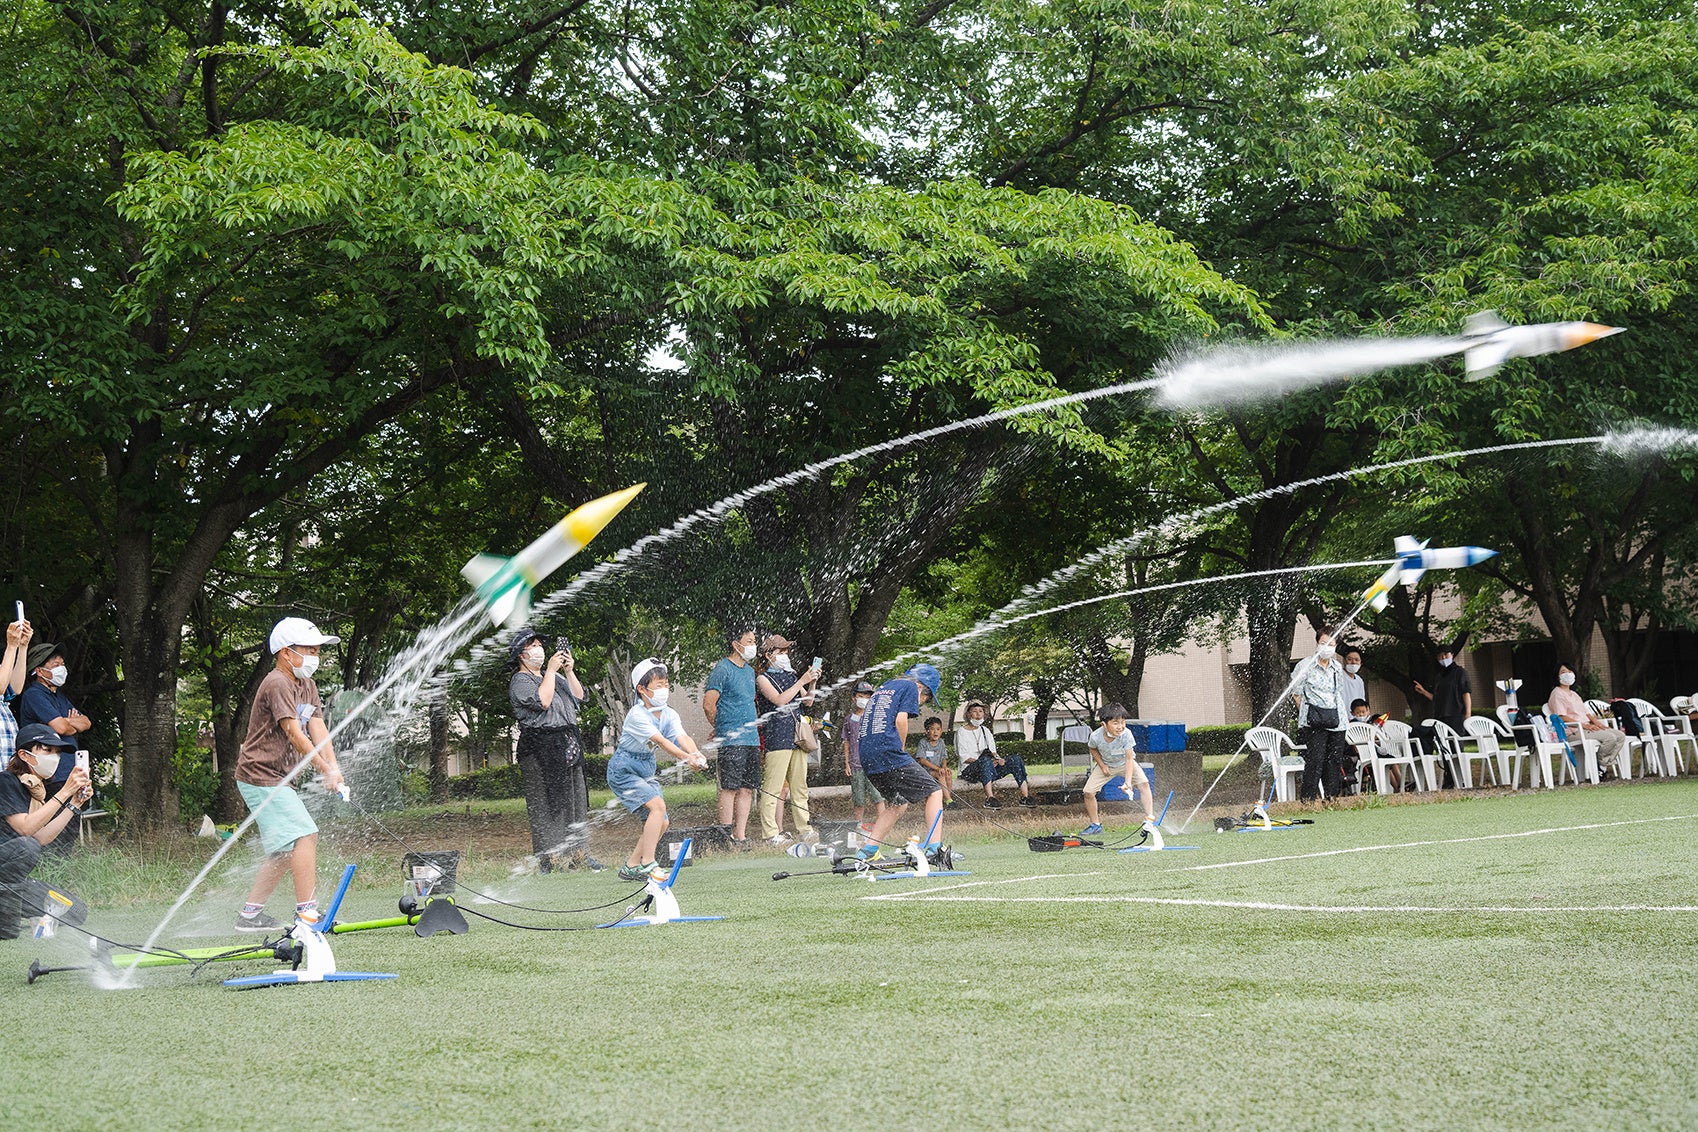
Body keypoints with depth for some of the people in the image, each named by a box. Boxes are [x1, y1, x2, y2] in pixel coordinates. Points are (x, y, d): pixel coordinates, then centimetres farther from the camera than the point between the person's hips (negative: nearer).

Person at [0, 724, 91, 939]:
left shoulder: (38, 789, 13)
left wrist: (74, 803, -1)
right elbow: (26, 828, -23)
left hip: (17, 880, 7)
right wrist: (63, 793, -23)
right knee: (26, 847, -36)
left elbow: (42, 837, 2)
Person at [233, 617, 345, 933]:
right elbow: (294, 735, -20)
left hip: (279, 781, 10)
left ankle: (249, 913, 18)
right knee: (305, 834, -17)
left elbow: (318, 731, 5)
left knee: (287, 849, 12)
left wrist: (335, 768, -9)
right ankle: (306, 912, -18)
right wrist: (326, 771, -18)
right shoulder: (277, 684, -15)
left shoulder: (307, 687, 15)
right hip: (262, 777, -10)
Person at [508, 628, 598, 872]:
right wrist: (551, 671, -16)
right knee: (546, 802, -8)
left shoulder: (552, 675, 20)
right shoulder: (520, 681, -5)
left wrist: (569, 672, 3)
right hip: (540, 748, -8)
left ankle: (578, 853, 12)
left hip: (567, 746, 8)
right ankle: (549, 859, -6)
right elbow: (542, 701, -21)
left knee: (575, 799, 8)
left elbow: (579, 697, 15)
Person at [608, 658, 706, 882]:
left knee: (661, 822, 4)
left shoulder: (669, 715, -2)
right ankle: (647, 864, -22)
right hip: (624, 769, -8)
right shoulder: (637, 715, -22)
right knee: (657, 806, -25)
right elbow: (660, 741, -33)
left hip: (646, 769, 8)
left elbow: (682, 738, -20)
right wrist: (686, 758, -45)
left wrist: (696, 754, -42)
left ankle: (631, 866, 18)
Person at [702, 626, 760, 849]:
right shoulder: (722, 669, -8)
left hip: (751, 739, 8)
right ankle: (726, 837, -3)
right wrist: (722, 729, 2)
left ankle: (740, 836, 10)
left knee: (747, 789, 6)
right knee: (730, 788, -7)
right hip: (730, 741, -8)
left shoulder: (750, 671, 18)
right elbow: (708, 705, -10)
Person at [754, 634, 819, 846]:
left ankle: (803, 828, 15)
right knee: (773, 786, -8)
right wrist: (802, 681, -13)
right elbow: (780, 700, -15)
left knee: (800, 785, 9)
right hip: (777, 737, -7)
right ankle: (770, 832, -7)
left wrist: (812, 683, 3)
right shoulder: (762, 678, -1)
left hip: (797, 736, 7)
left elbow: (808, 701, 20)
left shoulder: (791, 675, 19)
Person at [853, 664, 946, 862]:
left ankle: (867, 851, 13)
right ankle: (934, 848, -13)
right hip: (889, 754, -8)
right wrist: (901, 748, 5)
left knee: (898, 803, 21)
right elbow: (901, 720, -9)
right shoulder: (910, 688, 5)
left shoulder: (883, 688, 27)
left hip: (867, 758, 8)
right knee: (934, 792, 0)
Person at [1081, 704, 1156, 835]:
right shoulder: (1096, 737, -29)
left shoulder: (1126, 735, -34)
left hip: (1124, 763, -1)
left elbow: (1129, 759, -35)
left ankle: (1149, 821, -18)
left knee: (1144, 783, -24)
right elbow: (1092, 748, -2)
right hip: (1105, 764, 1)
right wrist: (1102, 765, -11)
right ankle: (1095, 825, 12)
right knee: (1088, 792, -9)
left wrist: (1128, 781, -46)